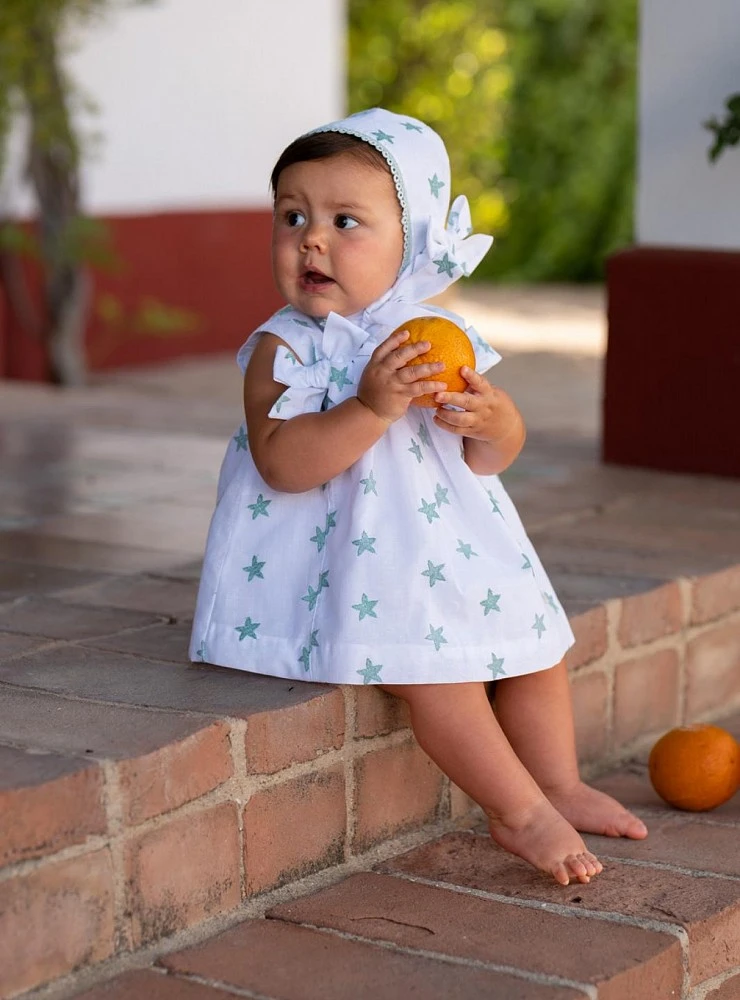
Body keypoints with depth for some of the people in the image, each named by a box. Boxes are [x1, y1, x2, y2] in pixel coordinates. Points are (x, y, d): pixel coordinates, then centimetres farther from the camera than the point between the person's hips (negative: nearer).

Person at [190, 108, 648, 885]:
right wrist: (371, 407, -34)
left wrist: (491, 421, -18)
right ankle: (520, 813, -6)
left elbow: (497, 457, 7)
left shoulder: (441, 335, 4)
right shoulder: (284, 349, -11)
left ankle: (559, 785, 28)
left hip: (453, 538, 7)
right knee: (432, 660, -22)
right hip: (357, 554, -6)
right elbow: (281, 464, -25)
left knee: (531, 635, 10)